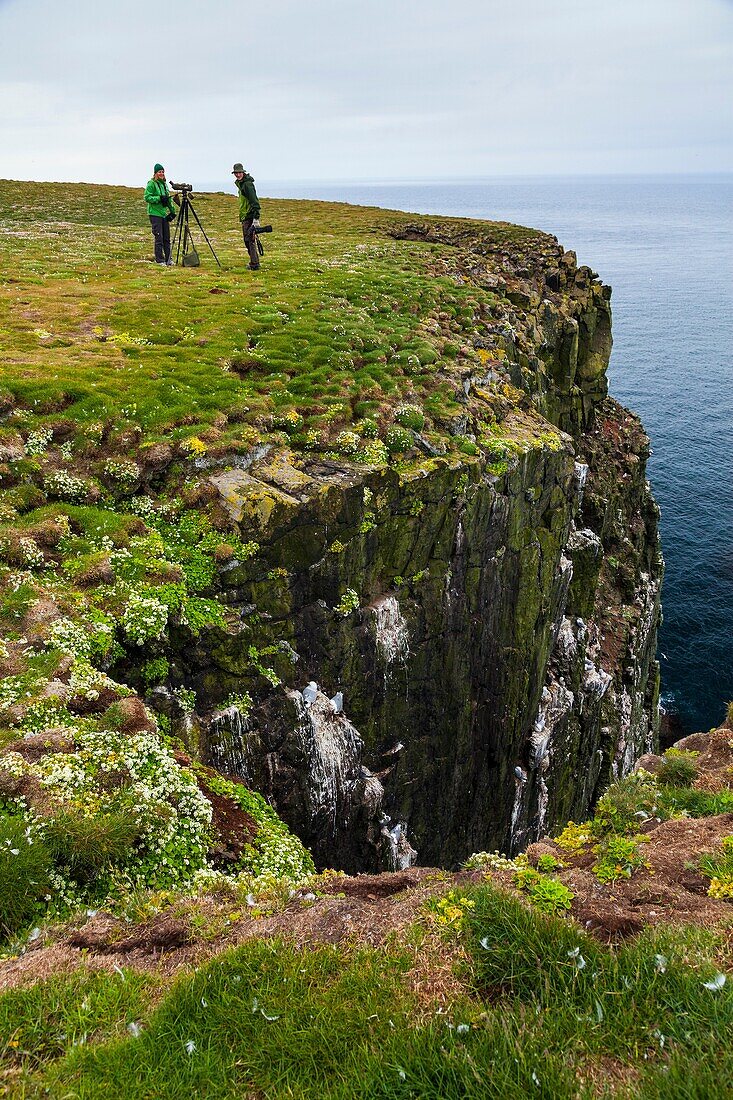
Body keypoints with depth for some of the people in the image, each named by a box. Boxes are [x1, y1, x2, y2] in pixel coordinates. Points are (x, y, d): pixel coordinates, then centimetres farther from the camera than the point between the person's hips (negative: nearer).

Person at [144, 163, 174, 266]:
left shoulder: (164, 184, 15)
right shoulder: (151, 184, -7)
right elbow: (147, 197, -12)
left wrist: (171, 210, 14)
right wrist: (159, 198, -21)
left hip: (164, 213, 7)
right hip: (155, 214, -7)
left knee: (167, 238, 8)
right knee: (159, 238, -6)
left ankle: (168, 259, 14)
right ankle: (160, 260, 0)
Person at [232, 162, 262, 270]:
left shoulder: (247, 184, -14)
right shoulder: (240, 183, 17)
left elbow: (254, 201, -21)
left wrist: (256, 219, -27)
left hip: (250, 217, -10)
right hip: (245, 217, 10)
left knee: (251, 240, -10)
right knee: (247, 241, 14)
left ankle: (255, 265, -9)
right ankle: (253, 263, 21)